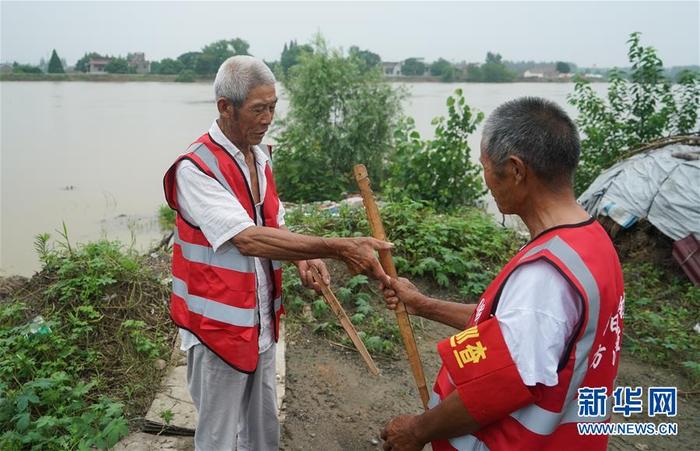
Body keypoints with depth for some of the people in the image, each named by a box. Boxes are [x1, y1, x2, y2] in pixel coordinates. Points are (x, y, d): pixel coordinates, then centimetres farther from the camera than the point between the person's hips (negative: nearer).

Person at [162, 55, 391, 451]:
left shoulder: (261, 157, 6)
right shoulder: (195, 168, -20)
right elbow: (248, 239, -31)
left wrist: (304, 258, -10)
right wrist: (338, 248, -35)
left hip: (262, 323, 7)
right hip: (219, 328, -7)